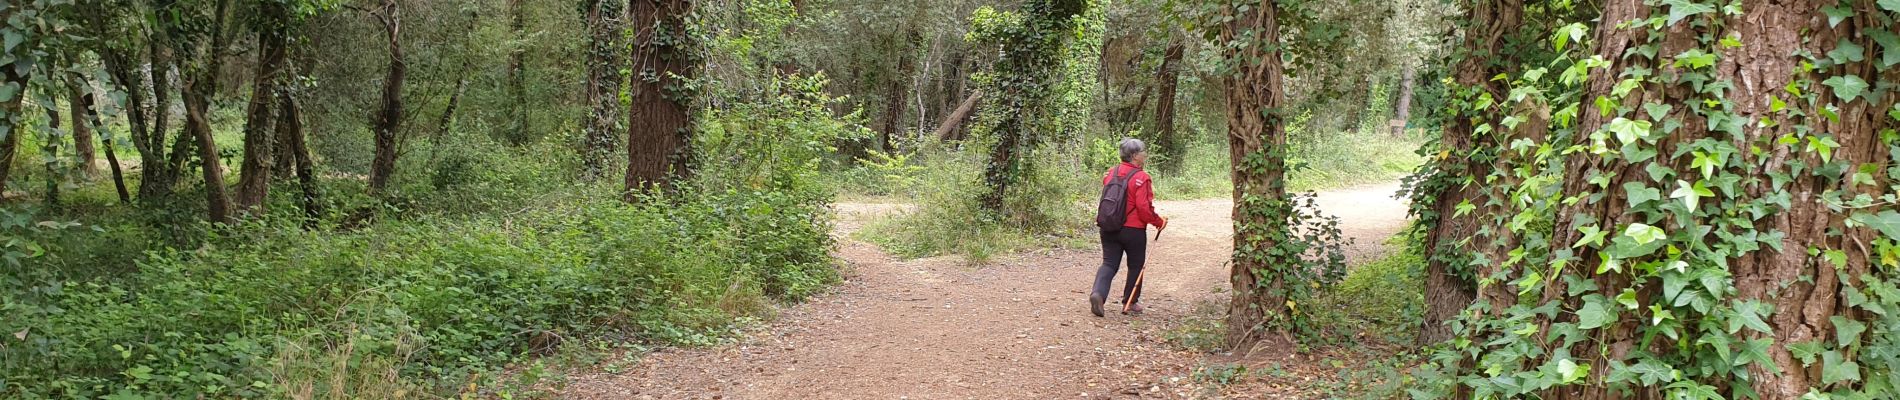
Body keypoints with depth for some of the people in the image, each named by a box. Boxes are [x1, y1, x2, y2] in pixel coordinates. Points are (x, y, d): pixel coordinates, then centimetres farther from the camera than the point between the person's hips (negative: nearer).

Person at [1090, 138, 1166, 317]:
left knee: (1109, 263, 6)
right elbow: (1144, 208, -19)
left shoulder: (1110, 174, 4)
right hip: (1134, 230, -5)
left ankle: (1098, 293, -18)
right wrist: (1159, 222, -5)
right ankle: (1130, 302, 21)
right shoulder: (1141, 177, -16)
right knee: (1136, 266, 14)